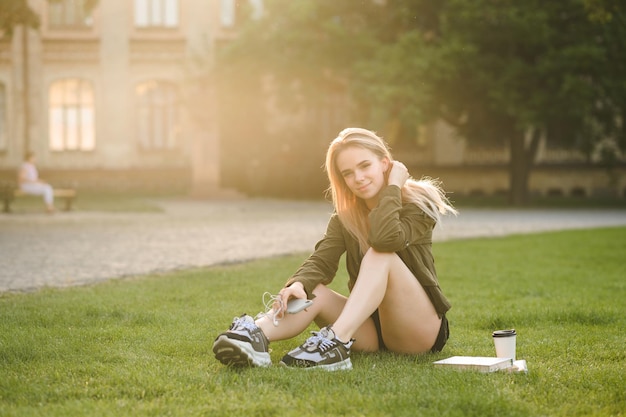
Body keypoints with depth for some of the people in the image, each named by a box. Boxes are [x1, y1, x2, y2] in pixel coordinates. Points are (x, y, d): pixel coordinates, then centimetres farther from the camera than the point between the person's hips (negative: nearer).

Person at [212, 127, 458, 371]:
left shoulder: (418, 204, -8)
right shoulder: (345, 216, 6)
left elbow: (385, 239, -30)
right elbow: (321, 259, -11)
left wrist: (393, 185, -18)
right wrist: (298, 284, -31)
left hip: (421, 326, -4)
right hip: (371, 327, 4)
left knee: (380, 254, -28)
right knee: (312, 292, -21)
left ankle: (336, 342, -47)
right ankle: (254, 334, -49)